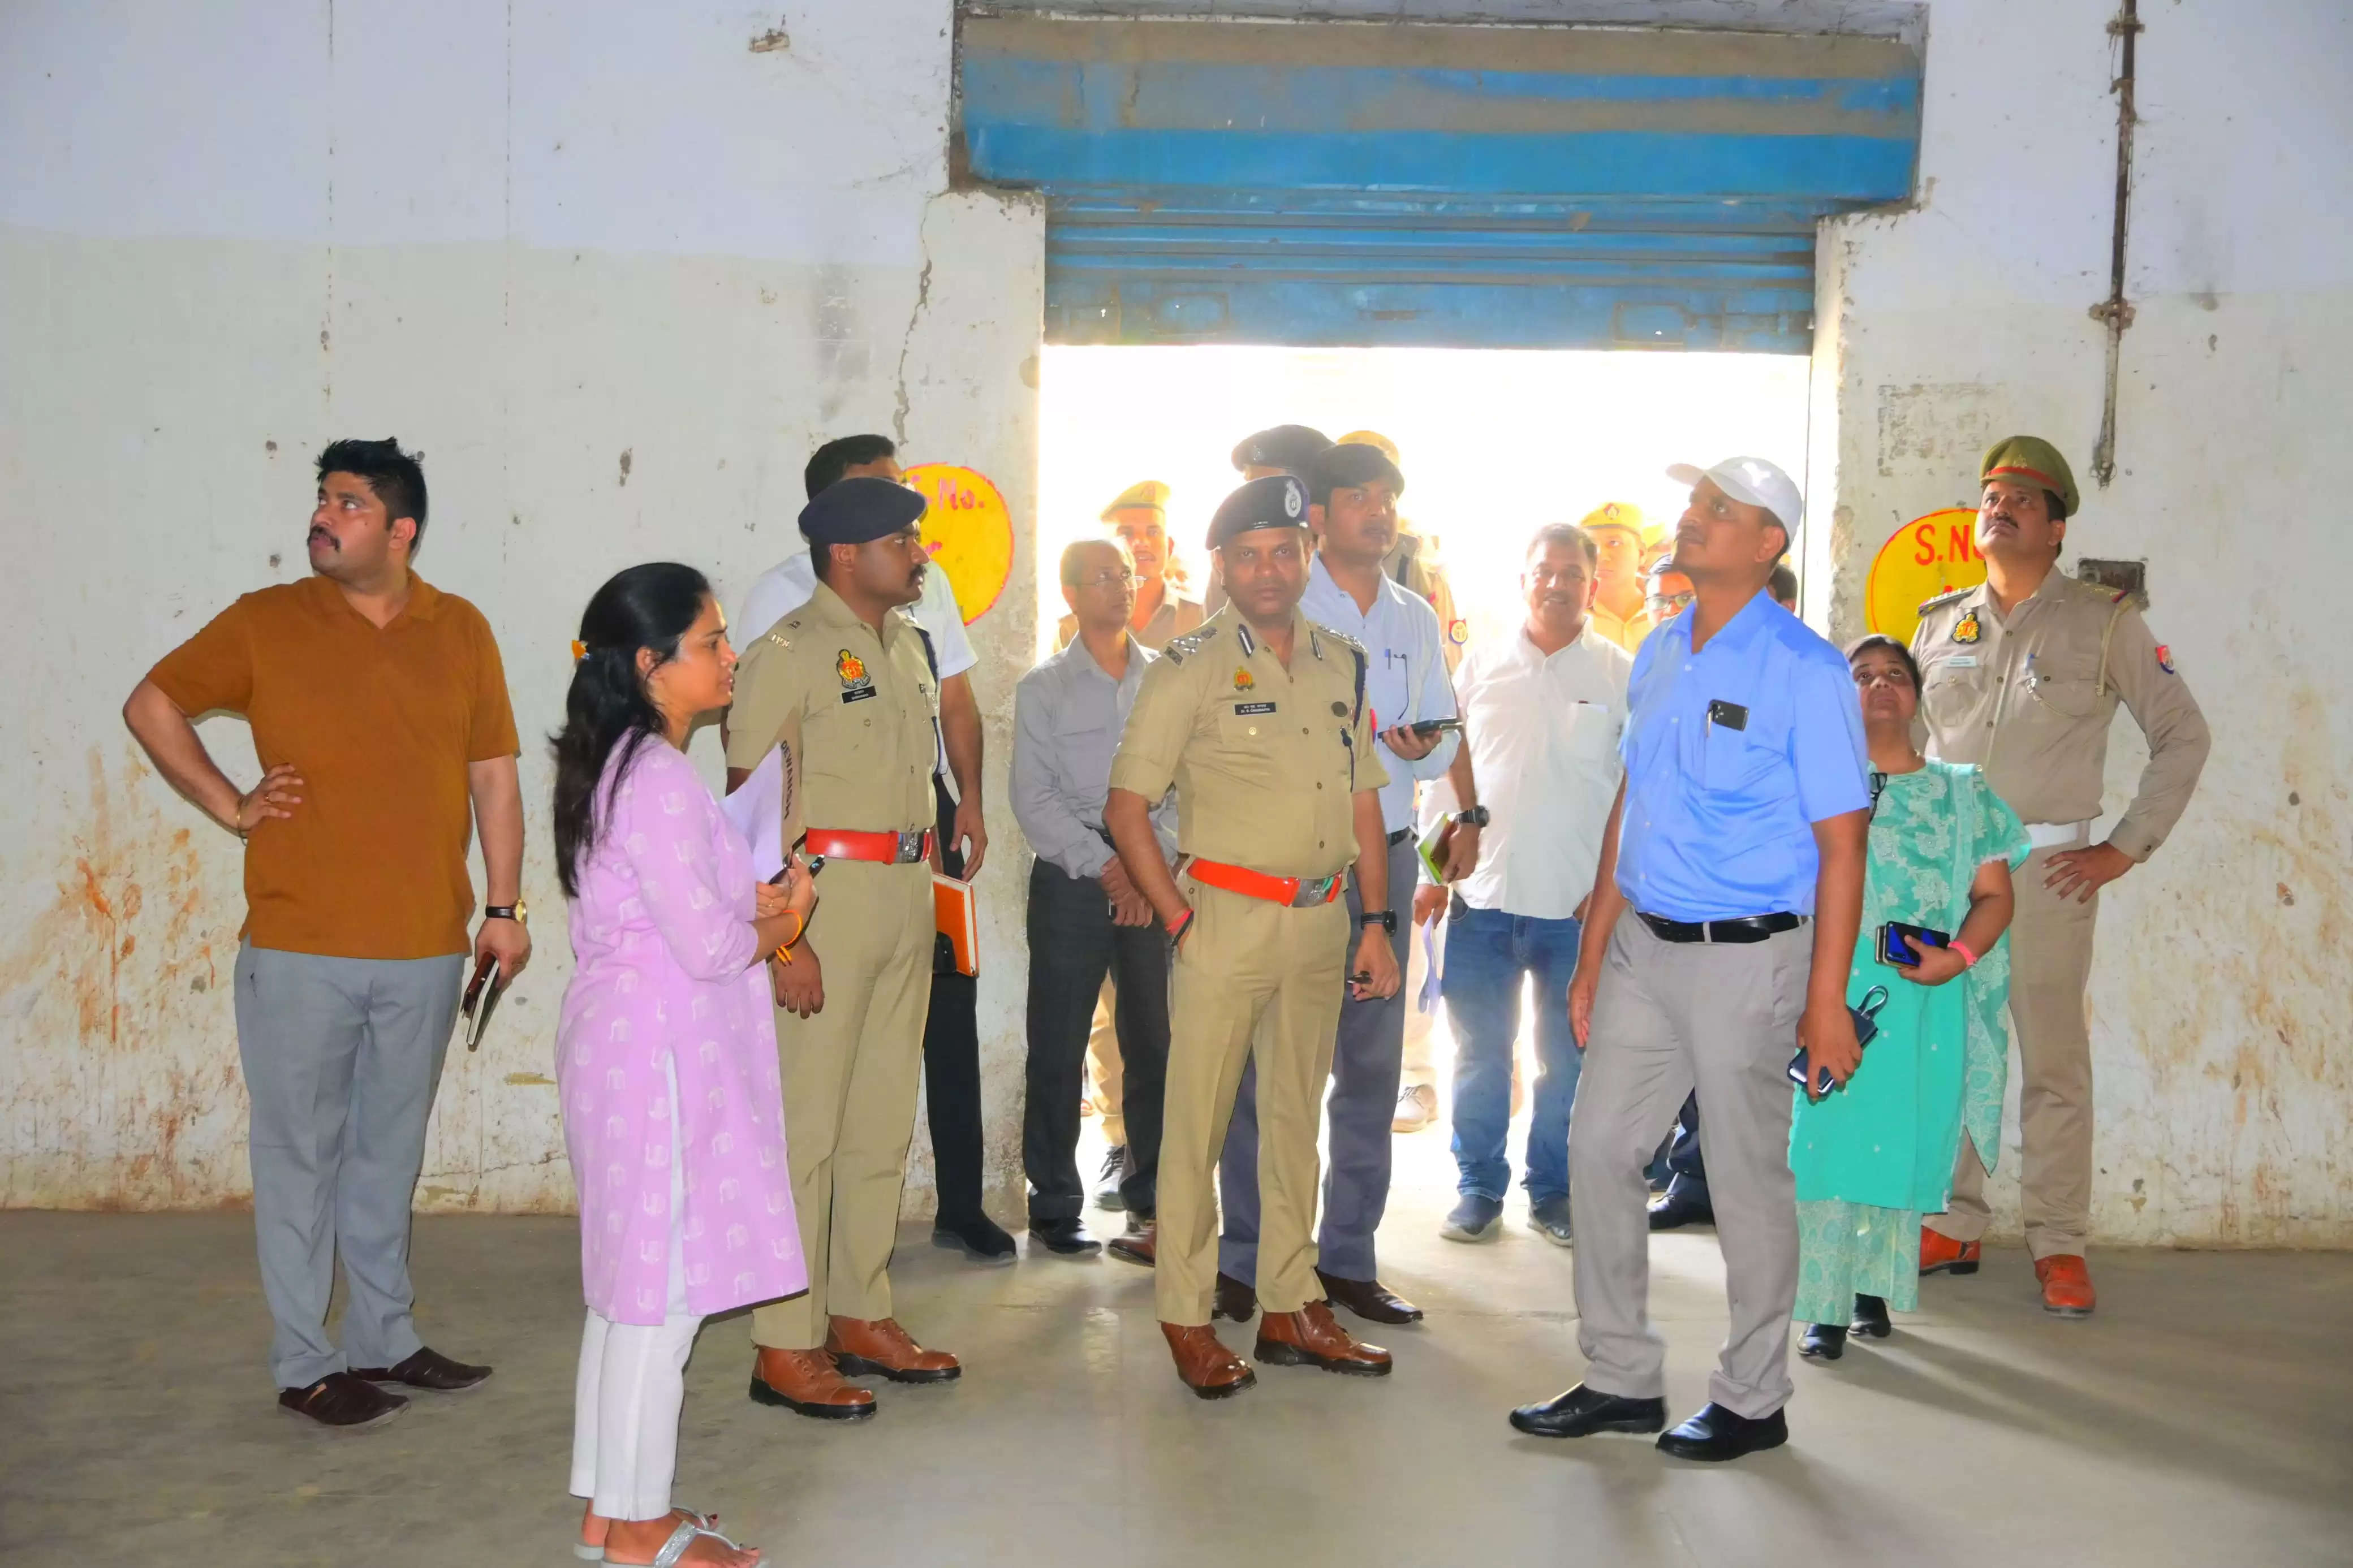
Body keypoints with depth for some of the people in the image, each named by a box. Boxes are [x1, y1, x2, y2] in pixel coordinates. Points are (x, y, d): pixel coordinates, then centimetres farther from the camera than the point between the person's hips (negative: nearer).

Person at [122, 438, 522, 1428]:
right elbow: (151, 705, 10)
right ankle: (305, 1366, 15)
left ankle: (384, 1339, 27)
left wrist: (505, 909, 5)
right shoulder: (265, 623, 0)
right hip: (299, 946, -2)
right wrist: (231, 806, 0)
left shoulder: (462, 633, 5)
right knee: (302, 1155, 4)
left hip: (427, 948, 2)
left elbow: (494, 777, 9)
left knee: (392, 1151, 14)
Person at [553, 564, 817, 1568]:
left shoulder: (622, 767, 13)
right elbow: (706, 944, -19)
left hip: (624, 1037, 10)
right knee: (663, 1289, 0)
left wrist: (756, 909, 6)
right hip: (659, 1050, -10)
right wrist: (784, 922, -1)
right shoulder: (659, 778, -18)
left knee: (628, 1281, 16)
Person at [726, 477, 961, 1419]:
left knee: (882, 1122, 13)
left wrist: (925, 905, 14)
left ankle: (861, 1317, 25)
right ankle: (785, 1348, 5)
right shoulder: (788, 653, -9)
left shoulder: (909, 647, 16)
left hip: (907, 897, 8)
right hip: (822, 892, -8)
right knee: (805, 1126, -3)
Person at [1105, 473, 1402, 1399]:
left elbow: (1364, 801, 15)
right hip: (1226, 917, -5)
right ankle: (1185, 1318, 10)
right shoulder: (1190, 668, -4)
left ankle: (1289, 1309, 24)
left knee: (1297, 1119, 13)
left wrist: (1374, 922, 9)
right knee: (1198, 1123, -1)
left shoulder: (1343, 664, 11)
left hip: (1322, 921, 5)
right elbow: (1126, 807, -6)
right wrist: (1180, 919, -10)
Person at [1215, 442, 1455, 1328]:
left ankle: (1347, 1258, 20)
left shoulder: (1417, 621, 14)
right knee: (1265, 1065, -1)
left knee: (1372, 1063, 9)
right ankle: (1246, 1262, 10)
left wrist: (1425, 749, -5)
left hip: (1383, 855, 5)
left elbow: (1443, 738, 17)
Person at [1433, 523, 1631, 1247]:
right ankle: (1478, 1190, 21)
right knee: (1480, 1055, 9)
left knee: (1569, 1062, 8)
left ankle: (1554, 1193, 21)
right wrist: (1457, 833, 3)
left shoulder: (1622, 675, 2)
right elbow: (1449, 759, 12)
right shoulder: (1482, 664, 7)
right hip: (1485, 892, 2)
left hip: (1579, 902, -1)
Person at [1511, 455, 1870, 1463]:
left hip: (1746, 957, -7)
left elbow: (1841, 844, -11)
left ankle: (1753, 1402, 23)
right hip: (1643, 946, 7)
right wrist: (1592, 957, 14)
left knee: (1746, 1178, 5)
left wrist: (1827, 999, -15)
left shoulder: (1806, 672, -10)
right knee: (1598, 1147, 9)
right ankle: (1622, 1379, 25)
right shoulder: (1659, 655, 10)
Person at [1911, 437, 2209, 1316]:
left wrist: (2126, 848, -3)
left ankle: (2060, 1245, 10)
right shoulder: (1940, 623, 12)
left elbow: (2182, 734, 3)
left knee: (2054, 1059, 0)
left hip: (2048, 867, -3)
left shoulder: (2105, 623, 1)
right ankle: (1955, 1226, 18)